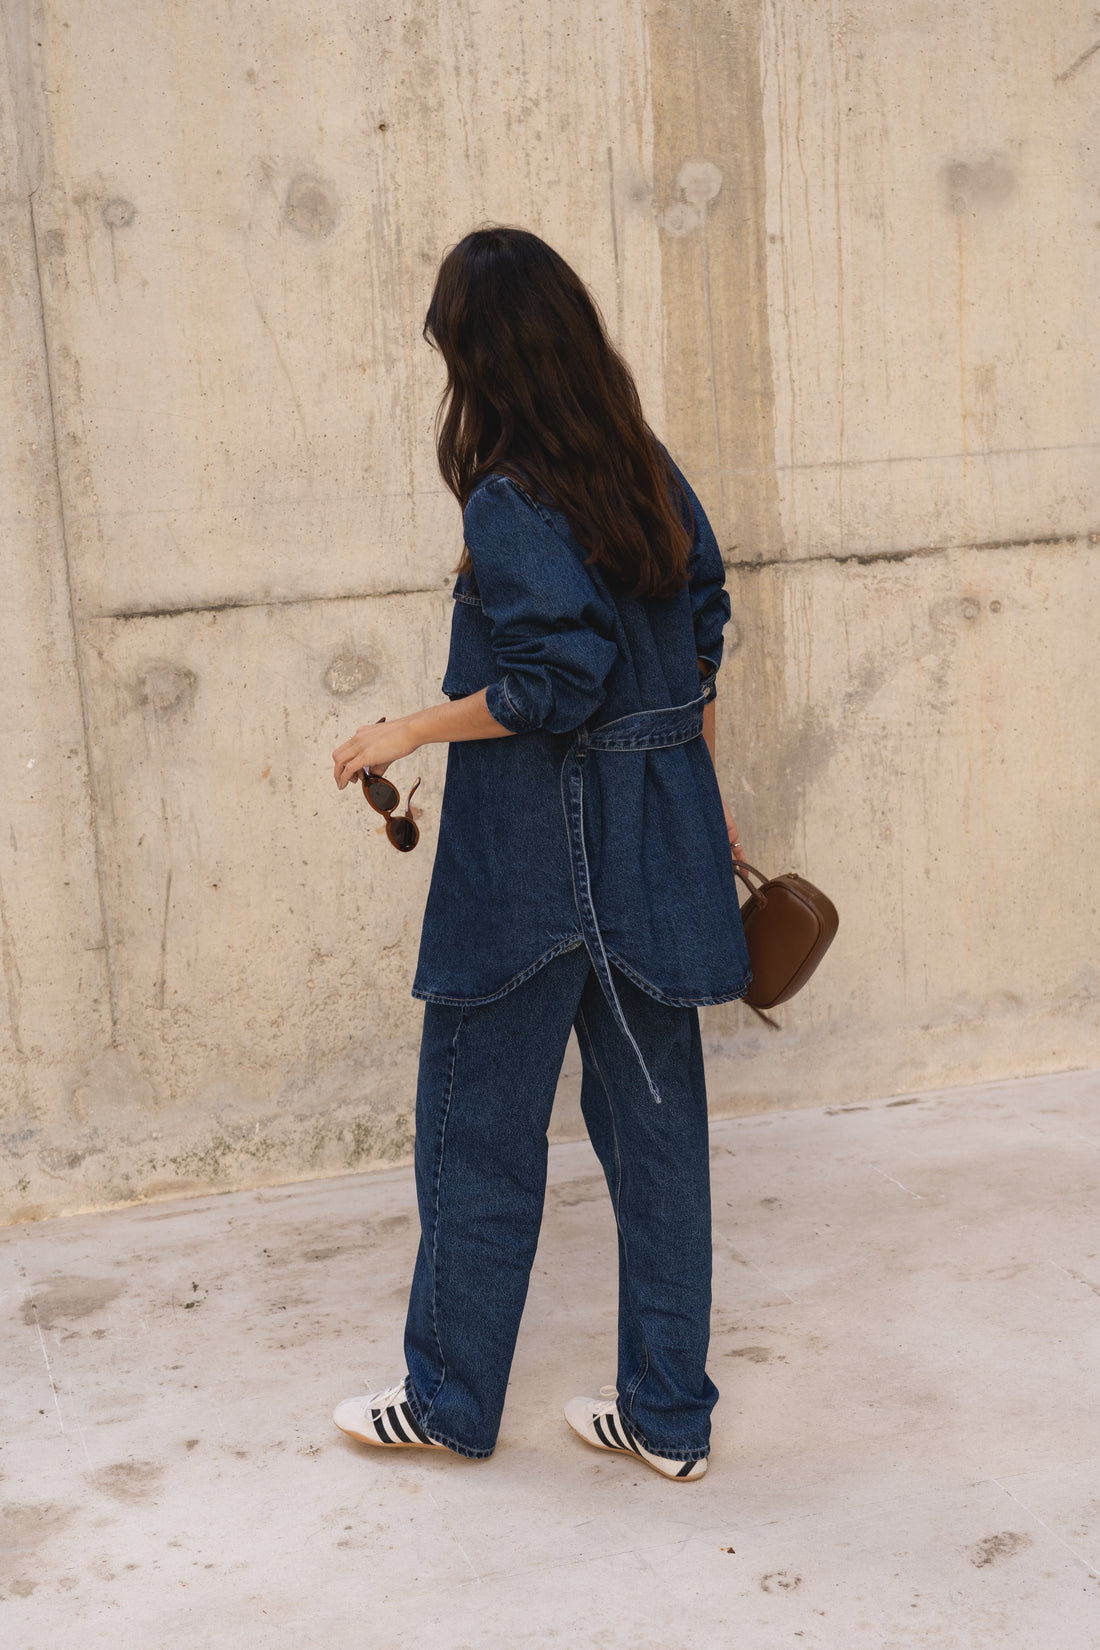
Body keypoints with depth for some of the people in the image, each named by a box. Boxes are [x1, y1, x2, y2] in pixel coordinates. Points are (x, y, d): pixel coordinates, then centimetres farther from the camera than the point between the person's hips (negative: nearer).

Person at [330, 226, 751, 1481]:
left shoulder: (510, 505, -17)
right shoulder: (647, 471, 6)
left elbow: (553, 684, -23)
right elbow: (703, 632, 11)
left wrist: (410, 733, -10)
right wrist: (701, 795, 20)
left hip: (532, 860, -7)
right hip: (656, 855, 7)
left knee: (479, 1130, 9)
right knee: (654, 1125, 12)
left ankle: (451, 1400, 26)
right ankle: (669, 1415, 24)